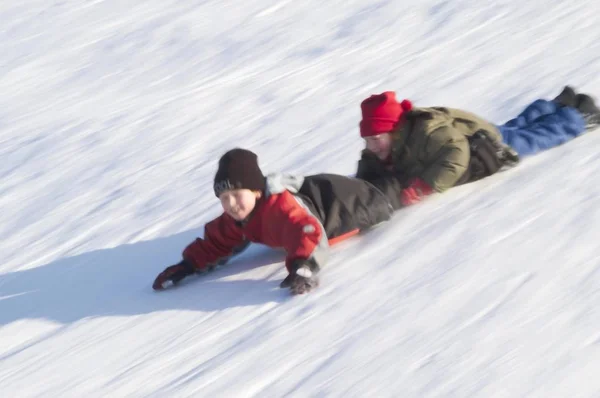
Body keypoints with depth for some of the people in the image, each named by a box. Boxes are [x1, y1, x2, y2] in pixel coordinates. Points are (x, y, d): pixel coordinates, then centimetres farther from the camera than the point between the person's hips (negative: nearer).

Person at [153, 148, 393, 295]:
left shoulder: (281, 206, -50)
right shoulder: (235, 217, -23)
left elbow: (309, 233, -62)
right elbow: (216, 243, -10)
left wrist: (303, 268, -77)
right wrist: (189, 265, -23)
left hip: (337, 199, -7)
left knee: (382, 196, 22)